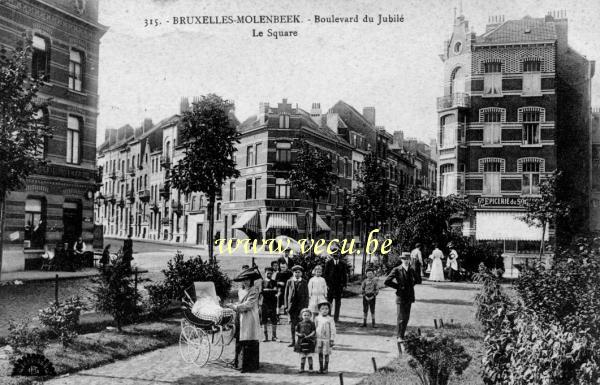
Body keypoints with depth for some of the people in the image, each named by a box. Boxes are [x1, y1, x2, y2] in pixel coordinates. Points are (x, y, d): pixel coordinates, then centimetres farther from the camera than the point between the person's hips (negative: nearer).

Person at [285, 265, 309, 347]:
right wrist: (286, 306, 2)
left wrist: (306, 307, -3)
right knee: (292, 324, 4)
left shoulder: (304, 283, 4)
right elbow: (286, 294, 8)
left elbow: (306, 295, 4)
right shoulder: (289, 282, 6)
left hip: (301, 306, -1)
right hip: (292, 305, 1)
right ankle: (293, 341, 11)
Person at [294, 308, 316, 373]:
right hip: (301, 341, 2)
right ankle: (301, 368, 21)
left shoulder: (312, 323, -2)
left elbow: (314, 332, -8)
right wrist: (299, 334, -14)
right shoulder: (300, 324, 5)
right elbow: (296, 332, 7)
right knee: (302, 356, 10)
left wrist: (309, 336, -23)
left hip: (309, 341, -2)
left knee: (309, 356, 2)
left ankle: (310, 368, 13)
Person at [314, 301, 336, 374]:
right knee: (320, 354, 9)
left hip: (327, 339, -3)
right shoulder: (317, 318, 2)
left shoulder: (330, 319, -7)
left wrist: (332, 340, -8)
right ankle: (320, 368, 19)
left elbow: (333, 330, -6)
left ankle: (325, 368, 16)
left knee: (326, 354, 4)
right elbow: (315, 328, 10)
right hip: (319, 339, 3)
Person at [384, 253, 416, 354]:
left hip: (409, 298, 6)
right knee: (401, 319, -9)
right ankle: (400, 339, -7)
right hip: (401, 297, -6)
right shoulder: (396, 270, -7)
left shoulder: (411, 270, 11)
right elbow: (387, 281, -12)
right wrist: (398, 286, -12)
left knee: (406, 319, 10)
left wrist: (410, 286, 11)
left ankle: (401, 337, 21)